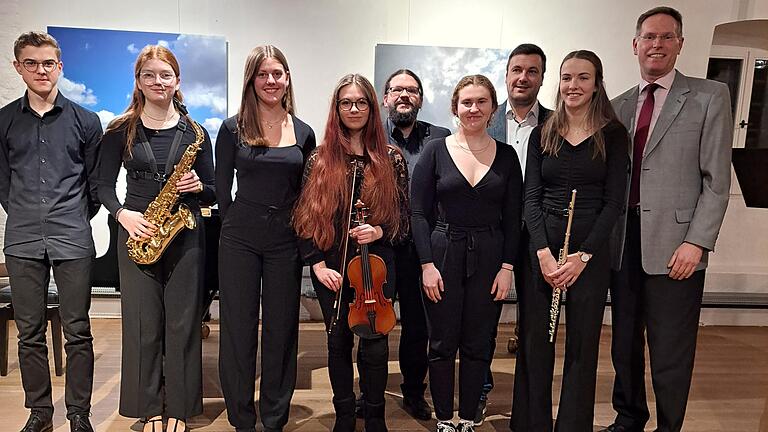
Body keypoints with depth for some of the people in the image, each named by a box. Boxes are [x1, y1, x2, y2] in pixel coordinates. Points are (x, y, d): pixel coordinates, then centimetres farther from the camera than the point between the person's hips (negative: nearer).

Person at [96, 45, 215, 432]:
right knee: (142, 323, 6)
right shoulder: (121, 131, 4)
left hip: (185, 235, 0)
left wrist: (198, 186, -15)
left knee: (182, 323, 5)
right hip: (138, 233, 0)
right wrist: (123, 214, -12)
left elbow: (213, 193, 7)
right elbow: (104, 185, 5)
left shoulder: (195, 132, 4)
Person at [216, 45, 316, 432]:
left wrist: (295, 228, 4)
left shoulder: (303, 133, 6)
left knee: (282, 330, 9)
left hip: (285, 242, 2)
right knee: (239, 330, 6)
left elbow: (305, 192, 10)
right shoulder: (233, 128, 0)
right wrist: (237, 224, 4)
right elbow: (222, 187, 3)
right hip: (239, 241, -1)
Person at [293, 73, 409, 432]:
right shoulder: (319, 160, 3)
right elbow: (307, 219, 2)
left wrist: (380, 231, -14)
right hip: (331, 268, 1)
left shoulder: (392, 159, 3)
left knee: (375, 345, -1)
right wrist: (317, 264, -6)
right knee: (339, 342, 11)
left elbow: (403, 217, 6)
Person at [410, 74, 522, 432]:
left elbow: (512, 218, 4)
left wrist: (507, 267, -3)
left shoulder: (506, 155, 5)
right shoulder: (436, 150, 0)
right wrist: (427, 263, -10)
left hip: (488, 258, 2)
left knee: (478, 346, 8)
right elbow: (418, 211, -3)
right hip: (443, 255, -1)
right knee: (442, 344, 5)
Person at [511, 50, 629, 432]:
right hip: (540, 249, 2)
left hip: (591, 251, -1)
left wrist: (582, 256, -12)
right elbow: (531, 198, 1)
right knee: (536, 341, 7)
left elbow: (613, 202, -3)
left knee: (582, 345, 7)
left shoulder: (613, 135, 1)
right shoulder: (542, 135, 7)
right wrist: (544, 252, -11)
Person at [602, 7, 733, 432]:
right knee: (624, 344, 15)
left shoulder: (710, 97, 2)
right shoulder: (619, 106, 13)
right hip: (623, 242, 4)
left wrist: (697, 241, -12)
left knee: (670, 351, 3)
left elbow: (717, 179, -4)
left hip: (674, 245, -4)